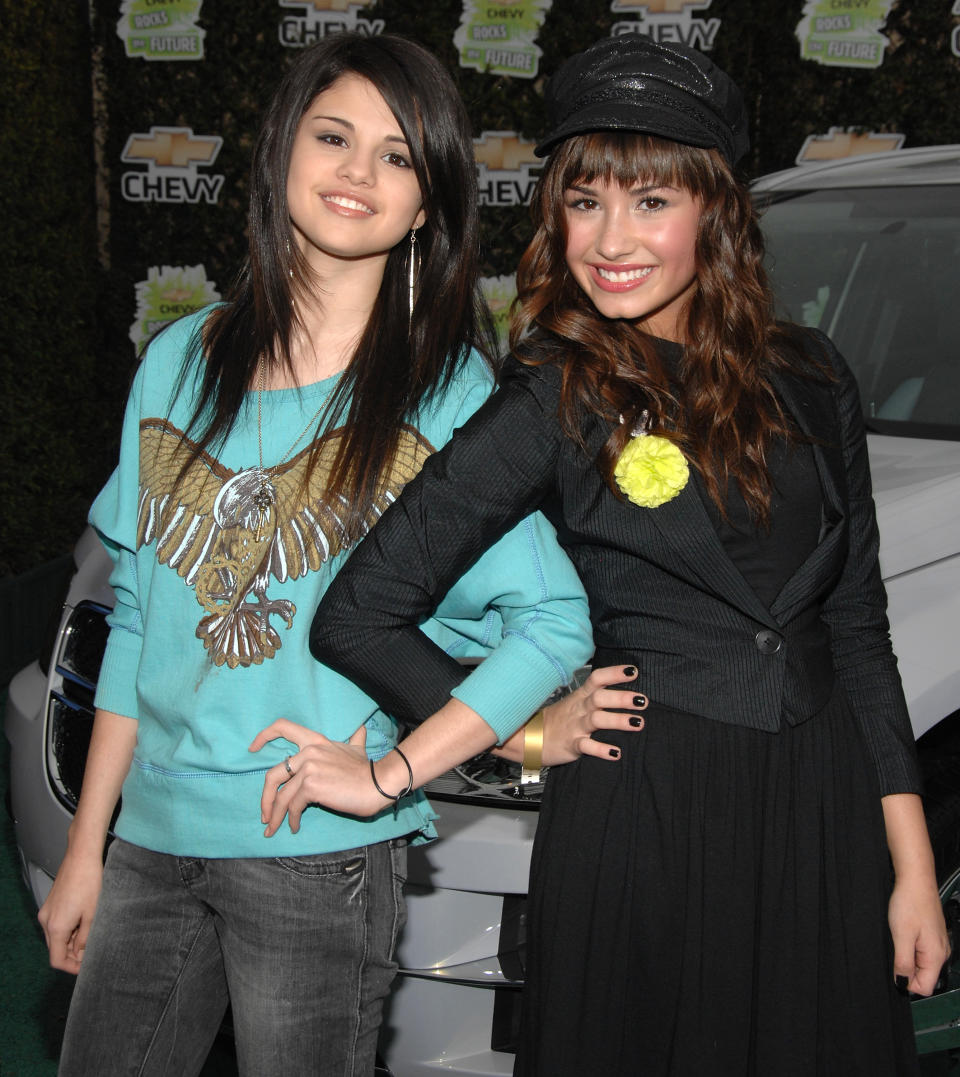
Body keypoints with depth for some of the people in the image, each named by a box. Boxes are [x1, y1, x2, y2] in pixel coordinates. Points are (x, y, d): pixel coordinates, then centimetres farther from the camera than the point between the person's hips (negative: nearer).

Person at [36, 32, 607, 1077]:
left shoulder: (450, 393, -5)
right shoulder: (182, 360, 8)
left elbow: (554, 621, -7)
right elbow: (137, 614, 11)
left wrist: (388, 770, -15)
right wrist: (84, 849, 12)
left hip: (320, 853, -4)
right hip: (151, 837, 5)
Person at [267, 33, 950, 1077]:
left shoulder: (808, 378, 5)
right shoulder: (552, 400, -8)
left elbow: (858, 629, 8)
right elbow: (358, 618, -9)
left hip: (827, 807, 4)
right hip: (642, 820, -4)